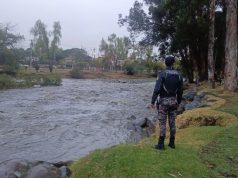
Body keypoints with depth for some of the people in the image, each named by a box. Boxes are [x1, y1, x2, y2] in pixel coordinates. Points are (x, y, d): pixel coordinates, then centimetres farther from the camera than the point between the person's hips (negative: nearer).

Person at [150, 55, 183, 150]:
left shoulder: (162, 74, -12)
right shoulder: (178, 75, 4)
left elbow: (157, 89, -18)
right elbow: (180, 91, 8)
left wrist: (153, 101, -12)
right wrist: (178, 102, 20)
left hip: (163, 101, -4)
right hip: (173, 101, 5)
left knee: (162, 123, 0)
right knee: (172, 122, 11)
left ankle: (161, 144, 5)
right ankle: (172, 143, 20)